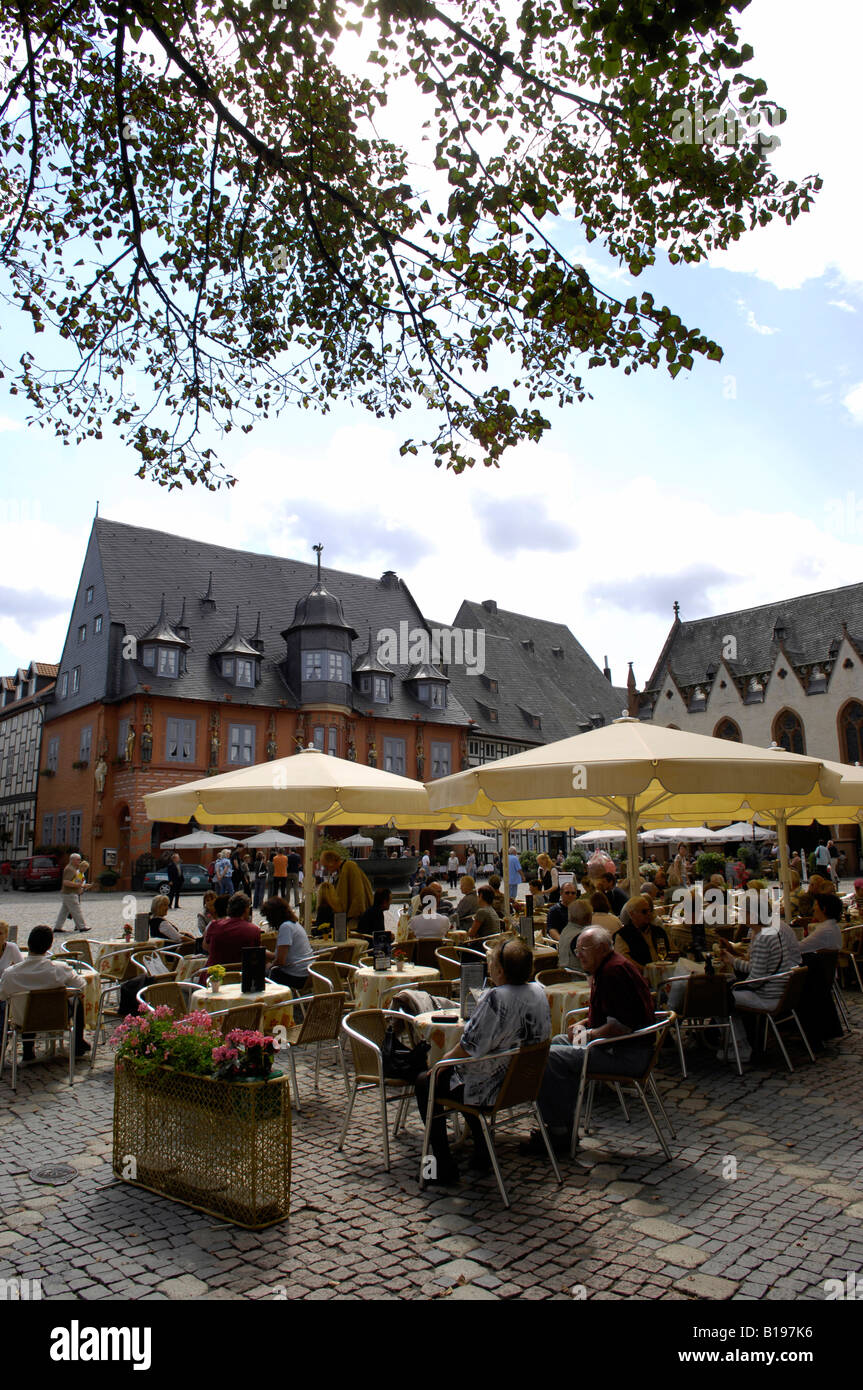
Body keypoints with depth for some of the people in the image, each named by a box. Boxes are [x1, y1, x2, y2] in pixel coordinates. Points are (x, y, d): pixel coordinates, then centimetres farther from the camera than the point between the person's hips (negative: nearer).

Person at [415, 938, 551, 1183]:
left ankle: (445, 1168, 14)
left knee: (425, 1083, 12)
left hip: (494, 1086, -8)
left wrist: (443, 1062, -7)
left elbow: (470, 1046, -24)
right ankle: (481, 1153, 33)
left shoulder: (495, 998, -28)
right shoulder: (538, 991, -5)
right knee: (459, 1070, 32)